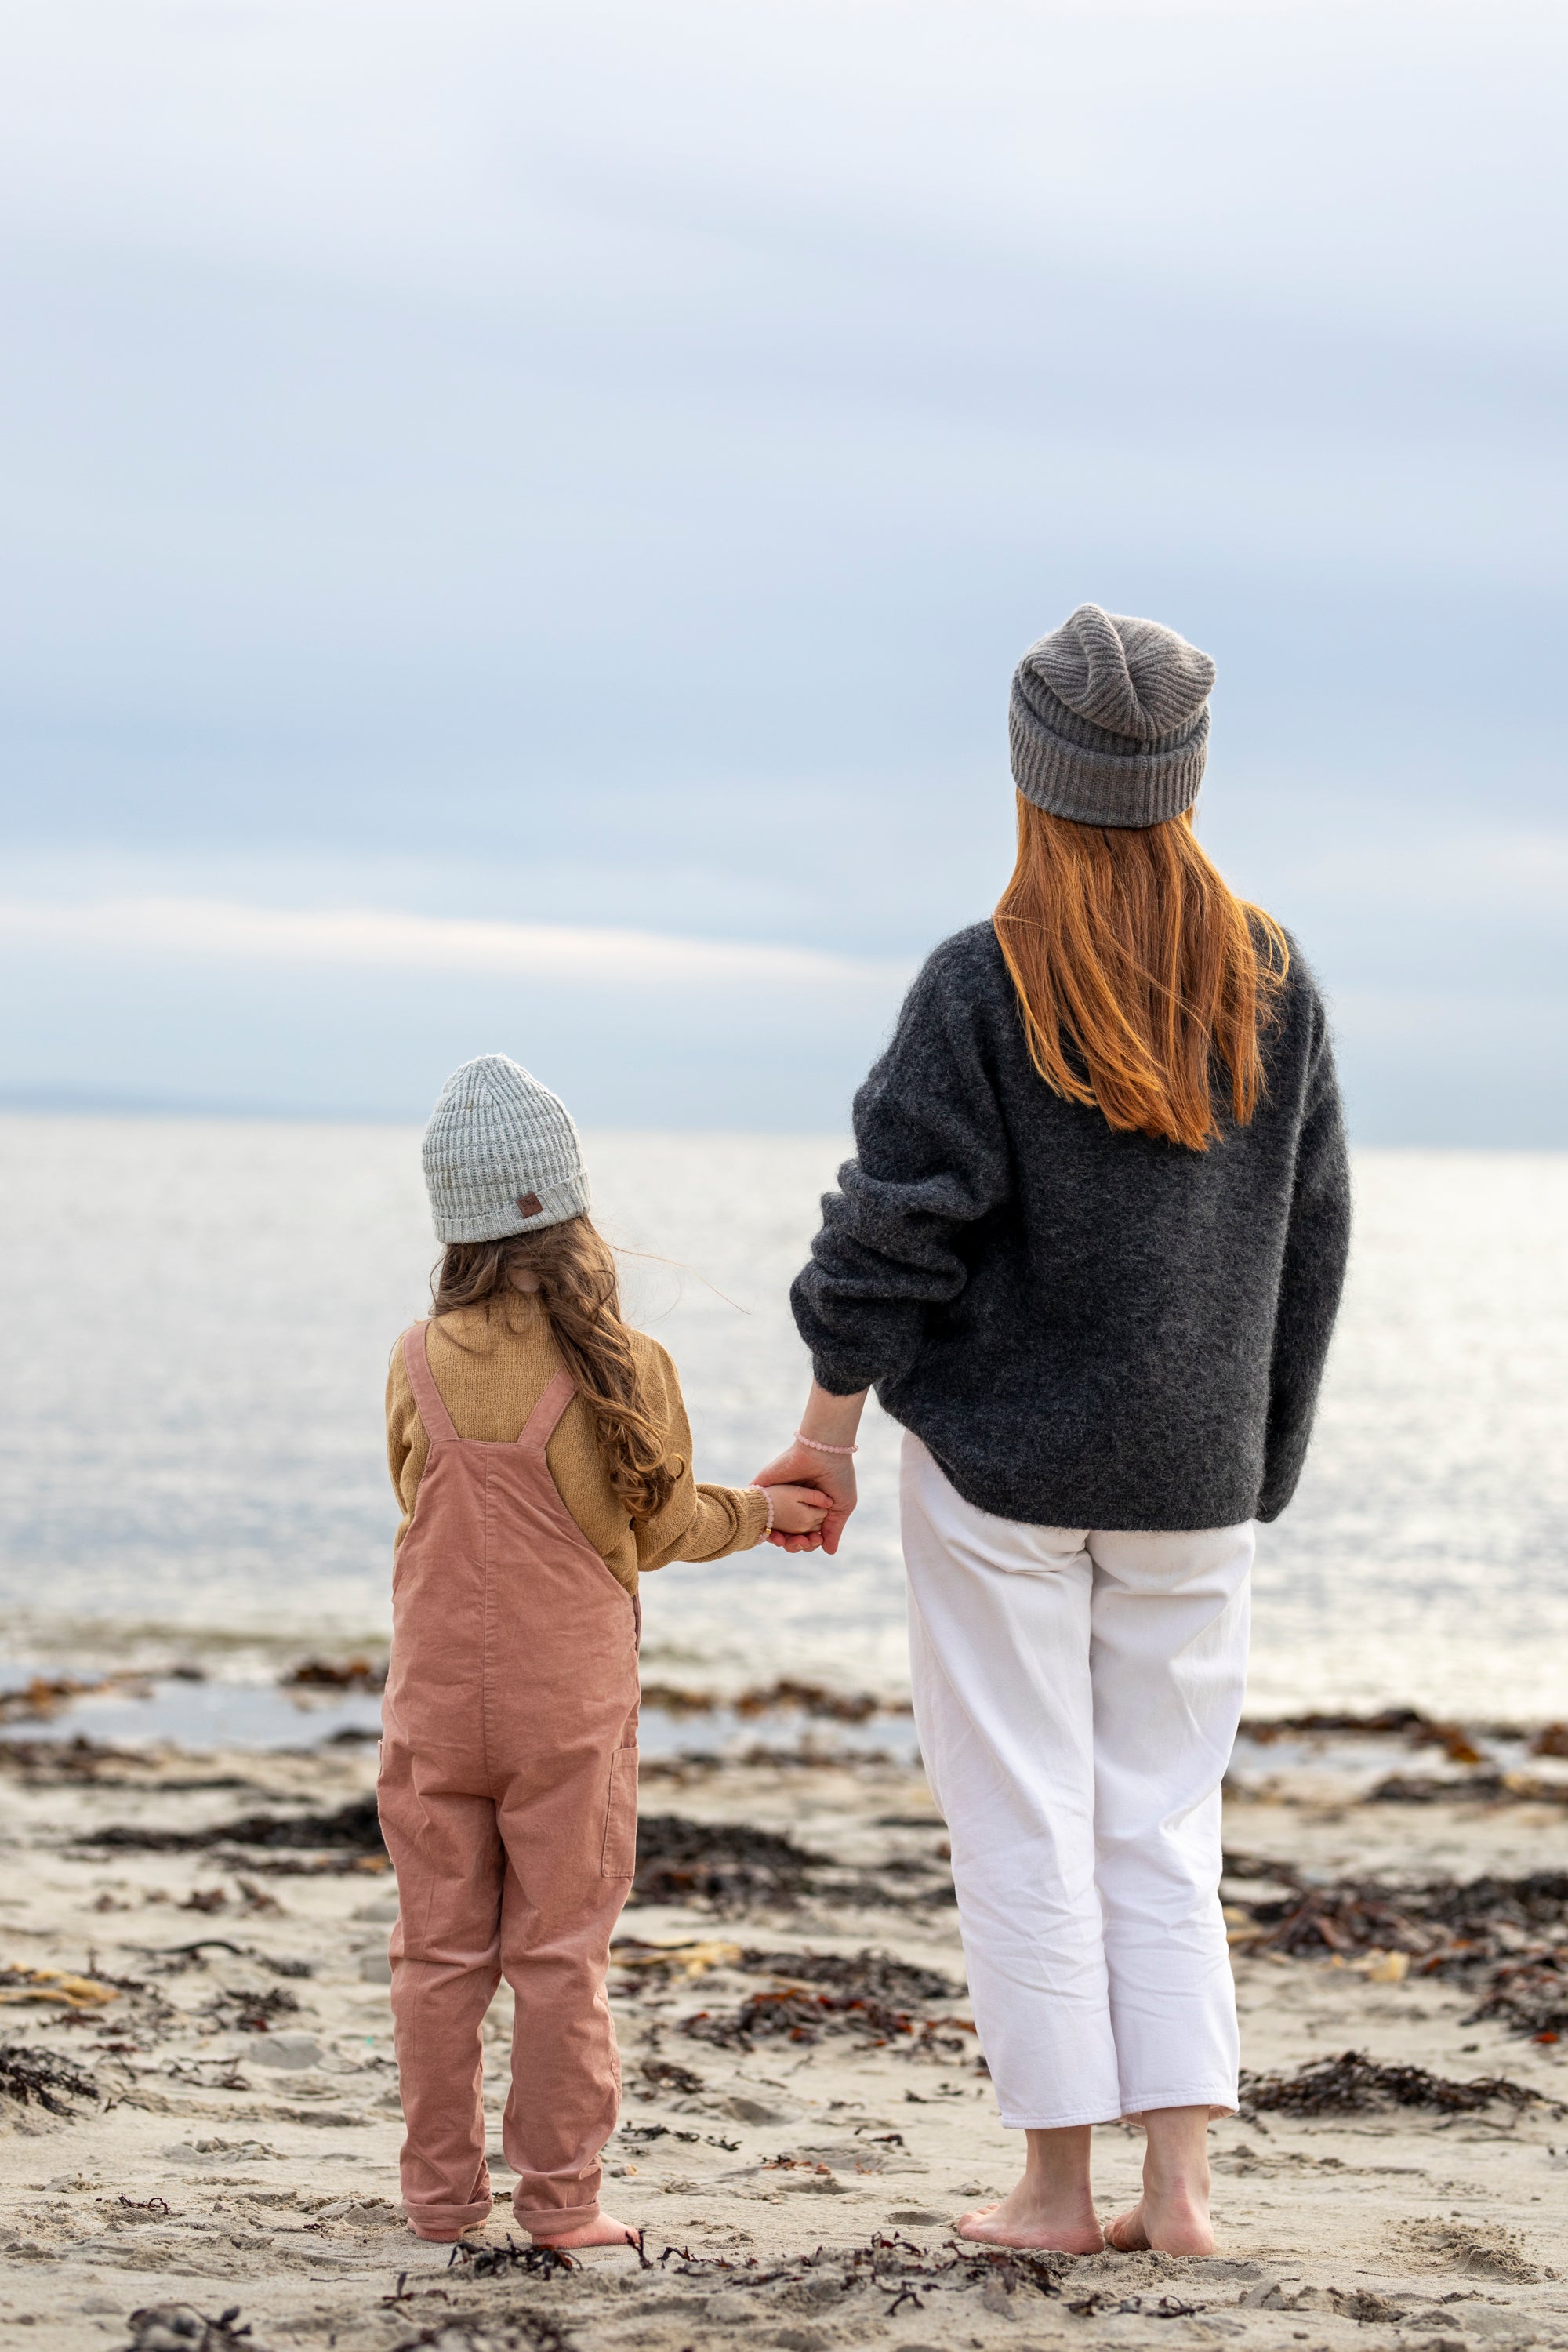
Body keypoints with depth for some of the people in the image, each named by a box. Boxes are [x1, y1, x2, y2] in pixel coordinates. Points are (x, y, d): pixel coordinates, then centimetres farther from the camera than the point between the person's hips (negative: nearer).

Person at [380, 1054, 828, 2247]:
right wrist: (763, 1510, 20)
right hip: (569, 1701, -2)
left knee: (441, 1949, 10)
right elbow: (657, 1529, 1)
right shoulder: (624, 1367, -11)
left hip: (436, 1698, 2)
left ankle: (443, 2190, 14)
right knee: (560, 1951, 5)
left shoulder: (420, 1362, -4)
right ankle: (561, 2197, 8)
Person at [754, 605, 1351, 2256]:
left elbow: (897, 1225, -12)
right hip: (1189, 1475, 4)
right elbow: (1311, 1244, 8)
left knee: (1022, 1820, 4)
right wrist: (1263, 1463, 16)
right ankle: (1179, 2181, 5)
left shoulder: (984, 988, -11)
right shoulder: (1272, 987, 3)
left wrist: (827, 1426, -2)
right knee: (1162, 1823, 11)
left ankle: (1058, 2184, 7)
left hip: (1000, 1454, -4)